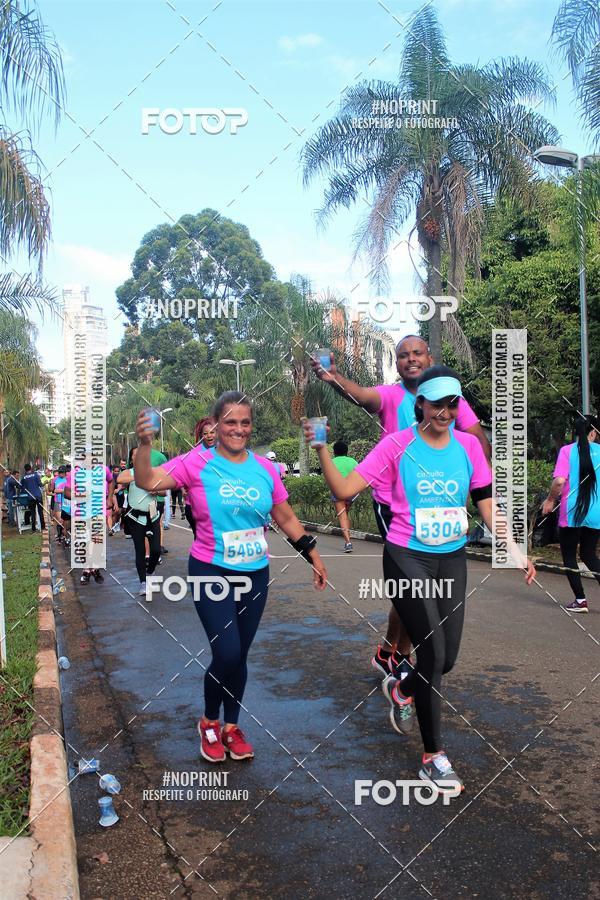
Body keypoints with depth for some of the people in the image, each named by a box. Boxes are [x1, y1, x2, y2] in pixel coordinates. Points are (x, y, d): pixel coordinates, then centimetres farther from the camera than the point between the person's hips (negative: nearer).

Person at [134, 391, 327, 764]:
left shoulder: (265, 468, 1)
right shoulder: (198, 462, -9)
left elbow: (286, 517, 10)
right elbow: (148, 481, -19)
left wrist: (314, 556, 11)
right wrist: (145, 444, -34)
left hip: (256, 574, 4)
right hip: (212, 573, -4)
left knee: (240, 656, 13)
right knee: (227, 653, -11)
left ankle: (231, 726, 34)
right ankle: (209, 722, 19)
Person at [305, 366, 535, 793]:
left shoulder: (468, 445, 2)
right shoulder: (397, 446, -9)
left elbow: (486, 503, 8)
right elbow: (345, 489, -12)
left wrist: (514, 549, 2)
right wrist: (322, 448, -23)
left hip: (453, 560, 5)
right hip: (408, 559, -4)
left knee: (447, 657, 8)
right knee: (433, 652, -8)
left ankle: (402, 689, 43)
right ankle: (433, 756, 11)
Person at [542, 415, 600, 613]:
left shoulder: (567, 450, -7)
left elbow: (559, 480, -17)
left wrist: (550, 500, -2)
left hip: (572, 513, -3)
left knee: (569, 555, 10)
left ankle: (580, 600, 8)